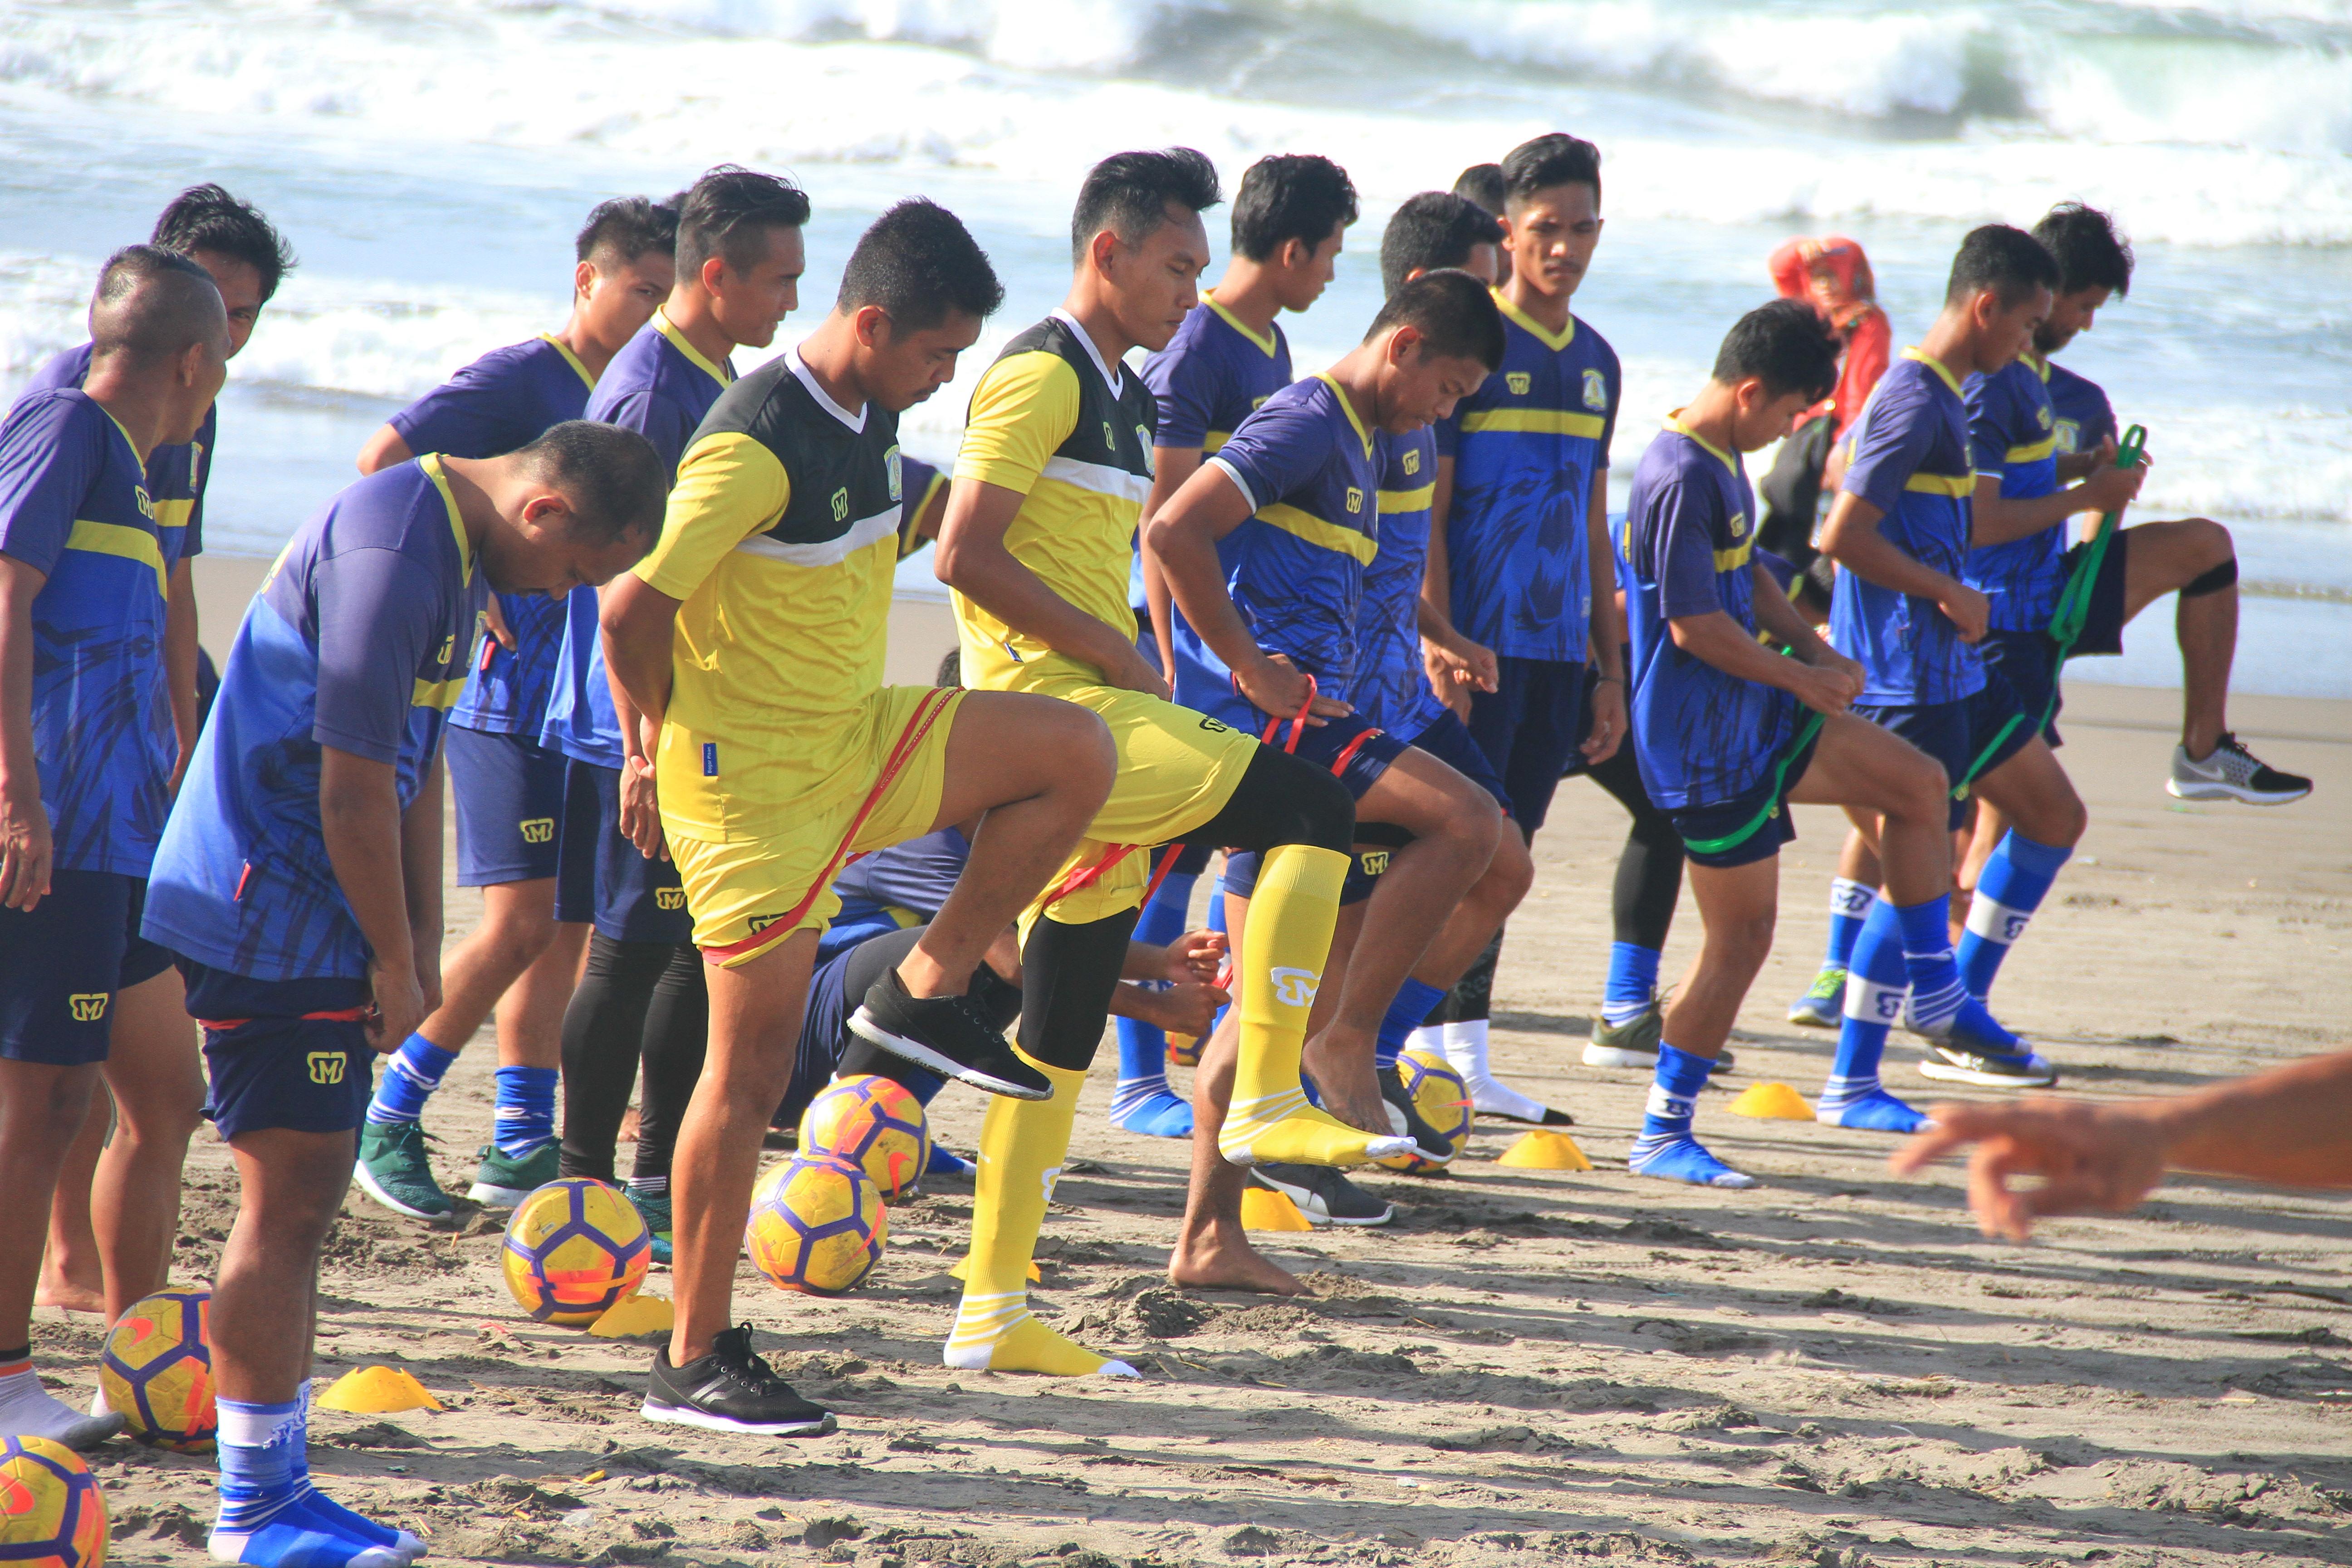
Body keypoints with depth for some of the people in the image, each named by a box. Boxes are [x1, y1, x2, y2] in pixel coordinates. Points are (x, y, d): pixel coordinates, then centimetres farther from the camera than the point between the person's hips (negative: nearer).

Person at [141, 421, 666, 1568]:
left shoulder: (457, 548, 12)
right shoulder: (391, 552, -21)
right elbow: (353, 786, -21)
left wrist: (420, 951, 14)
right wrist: (399, 965, -12)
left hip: (312, 917, 10)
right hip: (269, 914, -10)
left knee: (303, 1201, 13)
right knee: (288, 1201, -6)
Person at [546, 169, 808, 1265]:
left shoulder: (717, 382, 13)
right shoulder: (650, 393, -17)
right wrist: (642, 751, -23)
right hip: (653, 732, -9)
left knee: (704, 946, 13)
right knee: (631, 952, -3)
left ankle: (662, 1176, 21)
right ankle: (585, 1187, 5)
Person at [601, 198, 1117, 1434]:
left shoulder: (872, 420, 6)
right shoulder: (757, 446, -22)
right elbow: (632, 606, -22)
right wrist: (662, 746, -6)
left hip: (852, 743, 8)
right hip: (747, 778, -8)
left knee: (1077, 754, -5)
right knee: (753, 1066, -5)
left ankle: (925, 993, 4)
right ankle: (695, 1359, 3)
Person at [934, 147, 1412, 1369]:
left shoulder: (1114, 393, 21)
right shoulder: (1041, 375, -10)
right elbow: (967, 557, -18)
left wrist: (1129, 669, 15)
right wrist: (1114, 652, -14)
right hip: (1056, 714, -10)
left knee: (1061, 1036, 9)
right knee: (1316, 805, -19)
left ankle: (993, 1312, 12)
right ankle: (1265, 1103, -19)